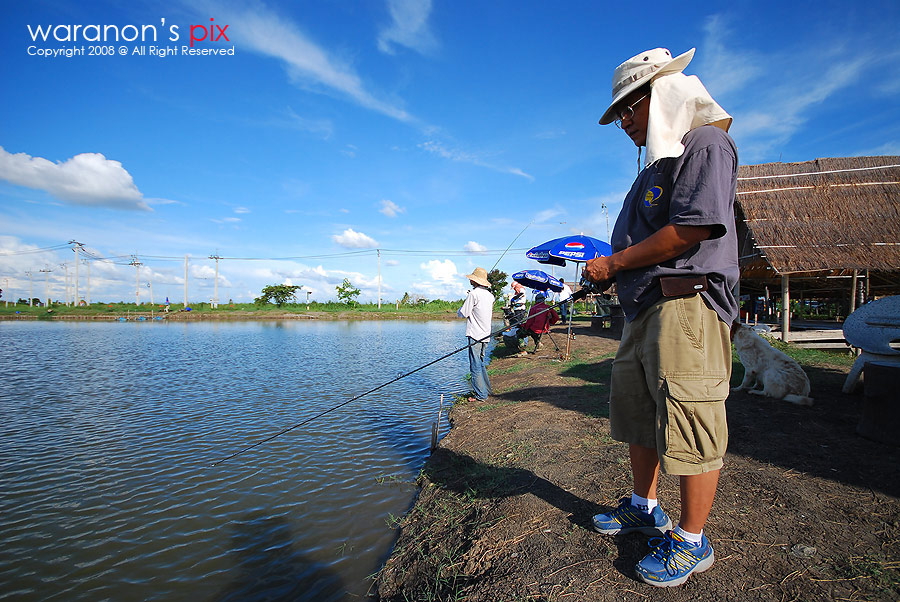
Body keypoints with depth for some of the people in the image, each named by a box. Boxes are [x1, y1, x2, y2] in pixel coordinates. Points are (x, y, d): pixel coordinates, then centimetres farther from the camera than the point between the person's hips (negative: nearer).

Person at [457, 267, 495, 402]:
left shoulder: (473, 294, -14)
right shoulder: (489, 294, 12)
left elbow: (463, 313, -11)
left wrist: (460, 310, 11)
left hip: (475, 334, -8)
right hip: (486, 334, 8)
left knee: (475, 366, -2)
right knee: (480, 363, 20)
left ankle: (480, 395, 2)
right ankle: (486, 390, 26)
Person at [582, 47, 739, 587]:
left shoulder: (705, 143, -5)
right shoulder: (657, 164, 25)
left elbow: (689, 232, -18)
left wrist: (613, 263, -9)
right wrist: (608, 273, 8)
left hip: (685, 304, -10)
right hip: (643, 310, 10)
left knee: (690, 428, -2)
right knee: (636, 415, 16)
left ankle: (692, 542, 15)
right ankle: (645, 508, 34)